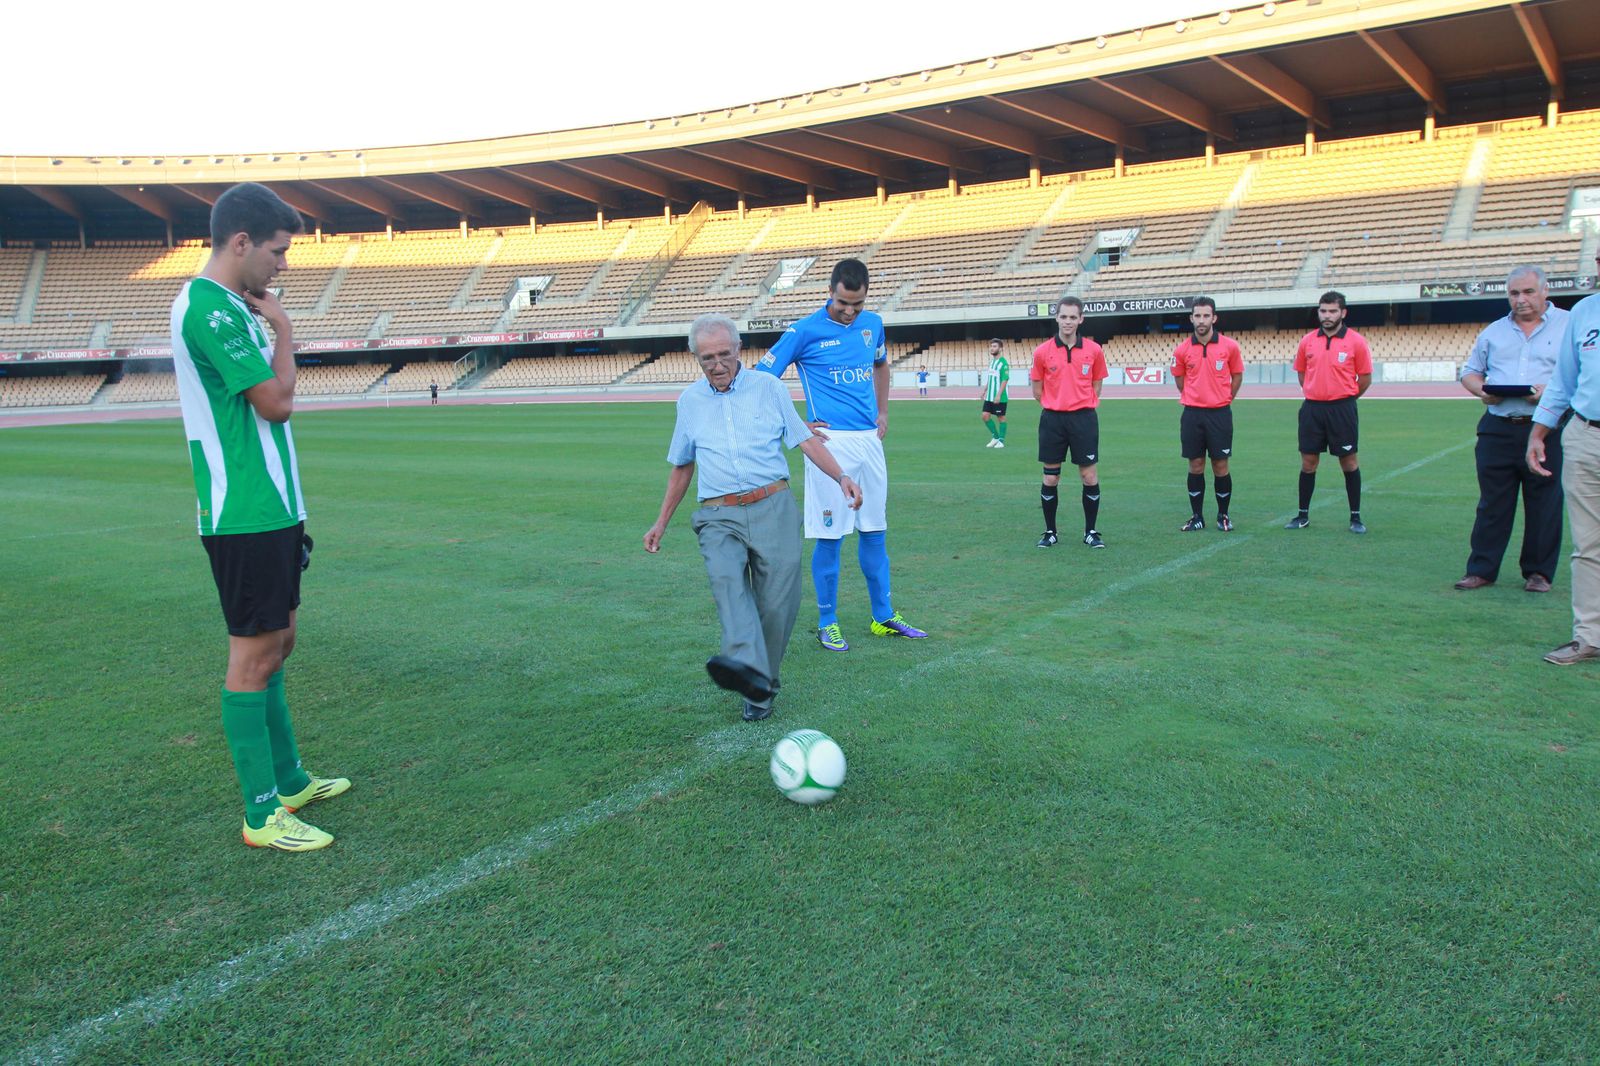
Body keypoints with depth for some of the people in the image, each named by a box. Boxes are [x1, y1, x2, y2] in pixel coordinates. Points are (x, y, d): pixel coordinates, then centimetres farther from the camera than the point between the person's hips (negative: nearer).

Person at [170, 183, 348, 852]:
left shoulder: (227, 306, 16)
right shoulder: (210, 307, -15)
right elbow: (276, 402, -19)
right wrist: (283, 330, -3)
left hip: (269, 509, 10)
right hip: (246, 516, -10)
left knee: (276, 642, 16)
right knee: (255, 655, -3)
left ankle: (287, 780, 29)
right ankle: (262, 814, 7)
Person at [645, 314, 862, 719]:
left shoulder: (768, 387, 8)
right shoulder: (690, 401, 15)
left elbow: (806, 439, 8)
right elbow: (682, 466, 24)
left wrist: (841, 477, -6)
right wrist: (661, 522, 25)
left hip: (773, 508, -1)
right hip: (719, 517, 1)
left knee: (777, 601, -8)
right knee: (726, 579, -28)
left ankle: (761, 690, 9)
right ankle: (748, 670, -46)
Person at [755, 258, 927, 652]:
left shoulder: (873, 324, 9)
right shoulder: (805, 330, -7)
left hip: (869, 440, 6)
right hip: (831, 442, -5)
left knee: (875, 531, 11)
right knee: (830, 535, -2)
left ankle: (884, 618, 22)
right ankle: (827, 624, 11)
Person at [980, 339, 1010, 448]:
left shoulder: (1003, 363, -13)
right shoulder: (991, 361, 12)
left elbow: (1005, 380, -17)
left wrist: (998, 395, -22)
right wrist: (985, 391, 16)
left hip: (999, 397, -8)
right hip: (989, 396, 8)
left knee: (1001, 417, 2)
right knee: (985, 416, 5)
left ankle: (1001, 441, 11)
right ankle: (995, 437, 19)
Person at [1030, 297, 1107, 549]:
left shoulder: (1093, 350, 1)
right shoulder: (1042, 352, -1)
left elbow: (1096, 384, 12)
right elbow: (1037, 388, 8)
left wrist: (1084, 406, 6)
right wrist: (1053, 408, 6)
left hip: (1084, 419, 0)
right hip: (1052, 419, 0)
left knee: (1090, 477, 1)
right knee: (1050, 479, 5)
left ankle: (1091, 532, 13)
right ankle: (1050, 532, 16)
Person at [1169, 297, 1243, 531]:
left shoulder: (1230, 346, -3)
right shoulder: (1183, 349, 0)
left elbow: (1237, 375, 11)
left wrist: (1225, 399, 11)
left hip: (1220, 414, -1)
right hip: (1192, 415, 1)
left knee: (1220, 466, 2)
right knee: (1195, 465, 6)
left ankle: (1223, 516, 15)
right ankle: (1197, 517, 15)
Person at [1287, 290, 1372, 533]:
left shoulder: (1356, 341, -4)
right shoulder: (1307, 341, 5)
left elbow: (1365, 378, 2)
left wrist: (1345, 398, 7)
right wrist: (1317, 395, 14)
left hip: (1342, 410, -3)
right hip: (1312, 408, 3)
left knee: (1349, 462, 3)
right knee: (1308, 462, 7)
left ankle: (1356, 517, 11)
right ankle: (1303, 515, 16)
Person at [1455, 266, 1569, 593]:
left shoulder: (1569, 326, 3)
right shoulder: (1493, 331, 15)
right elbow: (1470, 372, 20)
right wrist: (1482, 390, -2)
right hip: (1498, 428, 3)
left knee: (1544, 504, 4)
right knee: (1492, 503, 5)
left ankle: (1539, 572, 14)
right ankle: (1482, 569, 10)